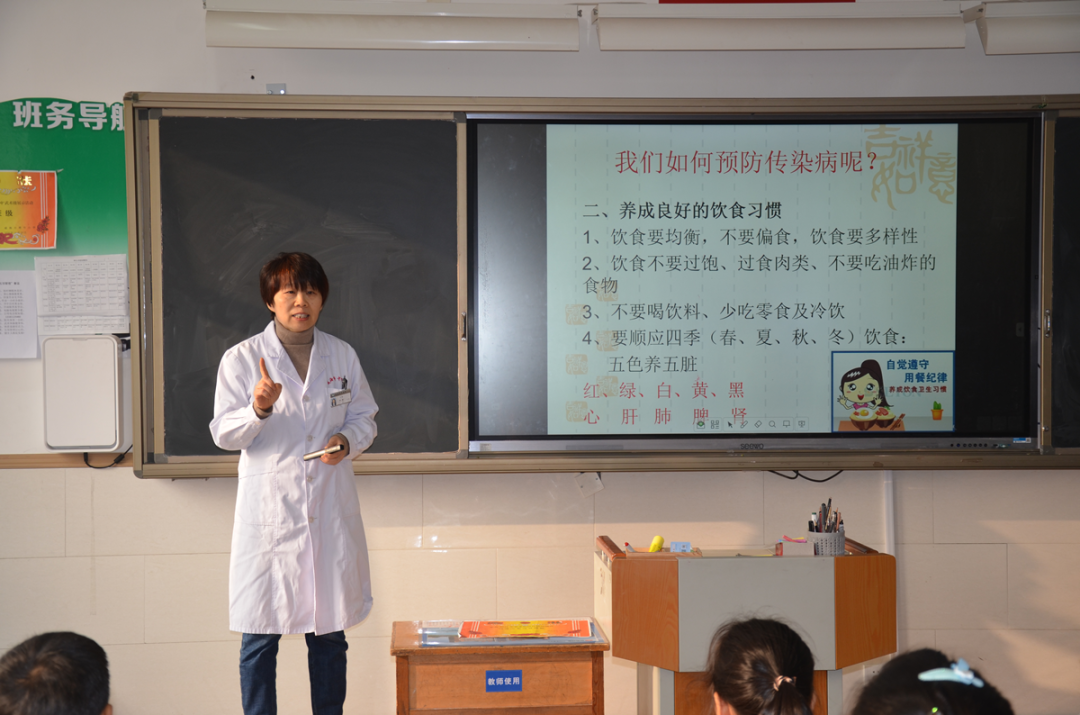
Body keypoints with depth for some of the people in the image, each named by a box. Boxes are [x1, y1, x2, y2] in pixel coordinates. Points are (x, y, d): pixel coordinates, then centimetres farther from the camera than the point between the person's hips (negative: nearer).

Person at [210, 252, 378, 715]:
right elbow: (223, 434, -4)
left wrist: (348, 440, -8)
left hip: (331, 511, 3)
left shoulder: (343, 356, 6)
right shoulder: (241, 359, -2)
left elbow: (364, 417, 13)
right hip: (269, 512, -2)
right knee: (260, 637, 3)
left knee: (329, 633, 11)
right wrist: (258, 409, -22)